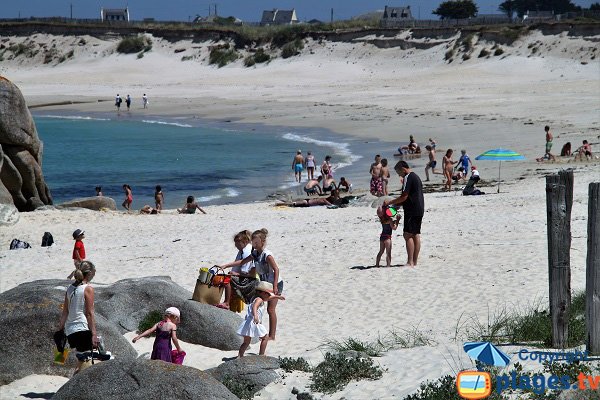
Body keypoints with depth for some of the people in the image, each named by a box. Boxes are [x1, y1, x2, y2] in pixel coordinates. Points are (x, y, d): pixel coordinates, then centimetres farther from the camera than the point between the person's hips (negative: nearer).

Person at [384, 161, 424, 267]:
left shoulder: (408, 178, -11)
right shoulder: (416, 177, 19)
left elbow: (404, 197, -16)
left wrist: (390, 202, -7)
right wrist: (397, 204, 22)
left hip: (411, 211, -10)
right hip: (419, 210, 10)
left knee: (408, 235, -11)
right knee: (416, 235, 8)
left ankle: (410, 262, -16)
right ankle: (414, 261, 8)